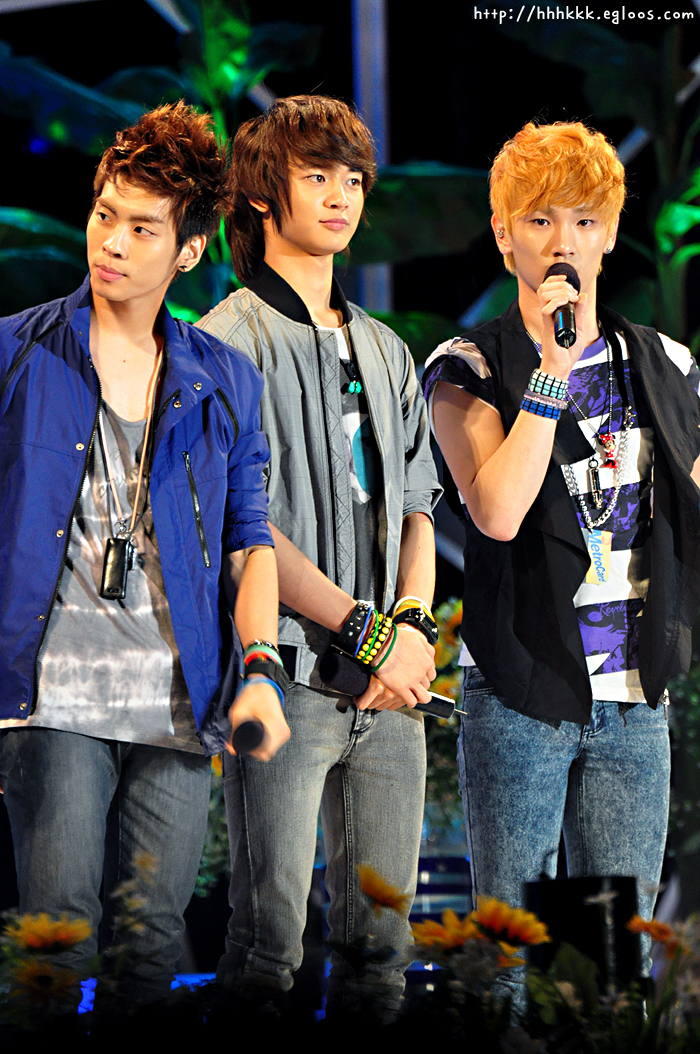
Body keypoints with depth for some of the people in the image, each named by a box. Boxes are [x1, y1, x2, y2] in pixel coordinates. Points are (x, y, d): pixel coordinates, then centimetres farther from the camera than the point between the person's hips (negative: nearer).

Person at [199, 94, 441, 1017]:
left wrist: (414, 627, -3)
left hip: (390, 692, 6)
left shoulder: (386, 352, 20)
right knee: (270, 933, -6)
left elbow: (417, 509, 17)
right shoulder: (230, 340, -2)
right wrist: (370, 633, -13)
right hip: (287, 677, -6)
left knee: (383, 934, 6)